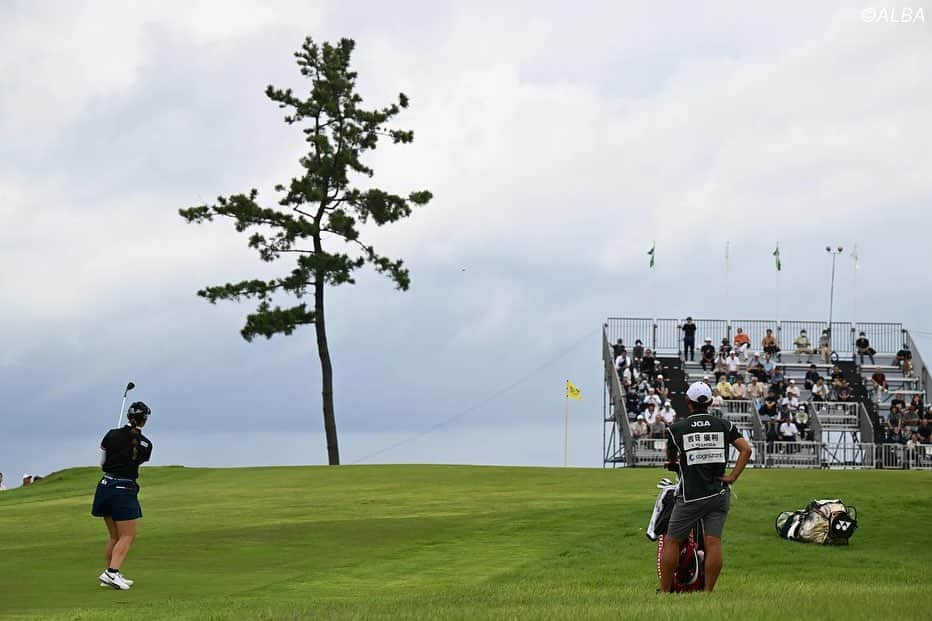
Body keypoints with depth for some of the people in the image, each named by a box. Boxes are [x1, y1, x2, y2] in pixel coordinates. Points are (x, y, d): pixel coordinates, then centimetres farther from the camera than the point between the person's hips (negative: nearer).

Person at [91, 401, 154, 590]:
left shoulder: (112, 435, 0)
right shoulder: (146, 444, -4)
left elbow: (102, 463, 11)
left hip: (105, 485, 4)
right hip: (125, 490, -4)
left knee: (114, 536, 16)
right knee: (128, 536, 0)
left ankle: (111, 575, 17)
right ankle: (112, 572, -19)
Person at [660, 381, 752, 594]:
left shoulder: (677, 429, 0)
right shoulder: (724, 425, 4)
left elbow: (670, 457, 16)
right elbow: (746, 450, -5)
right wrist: (733, 477, -2)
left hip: (689, 495, -2)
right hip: (718, 494, 2)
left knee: (672, 542, 6)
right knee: (713, 542, -1)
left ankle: (664, 591, 6)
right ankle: (708, 592, -4)